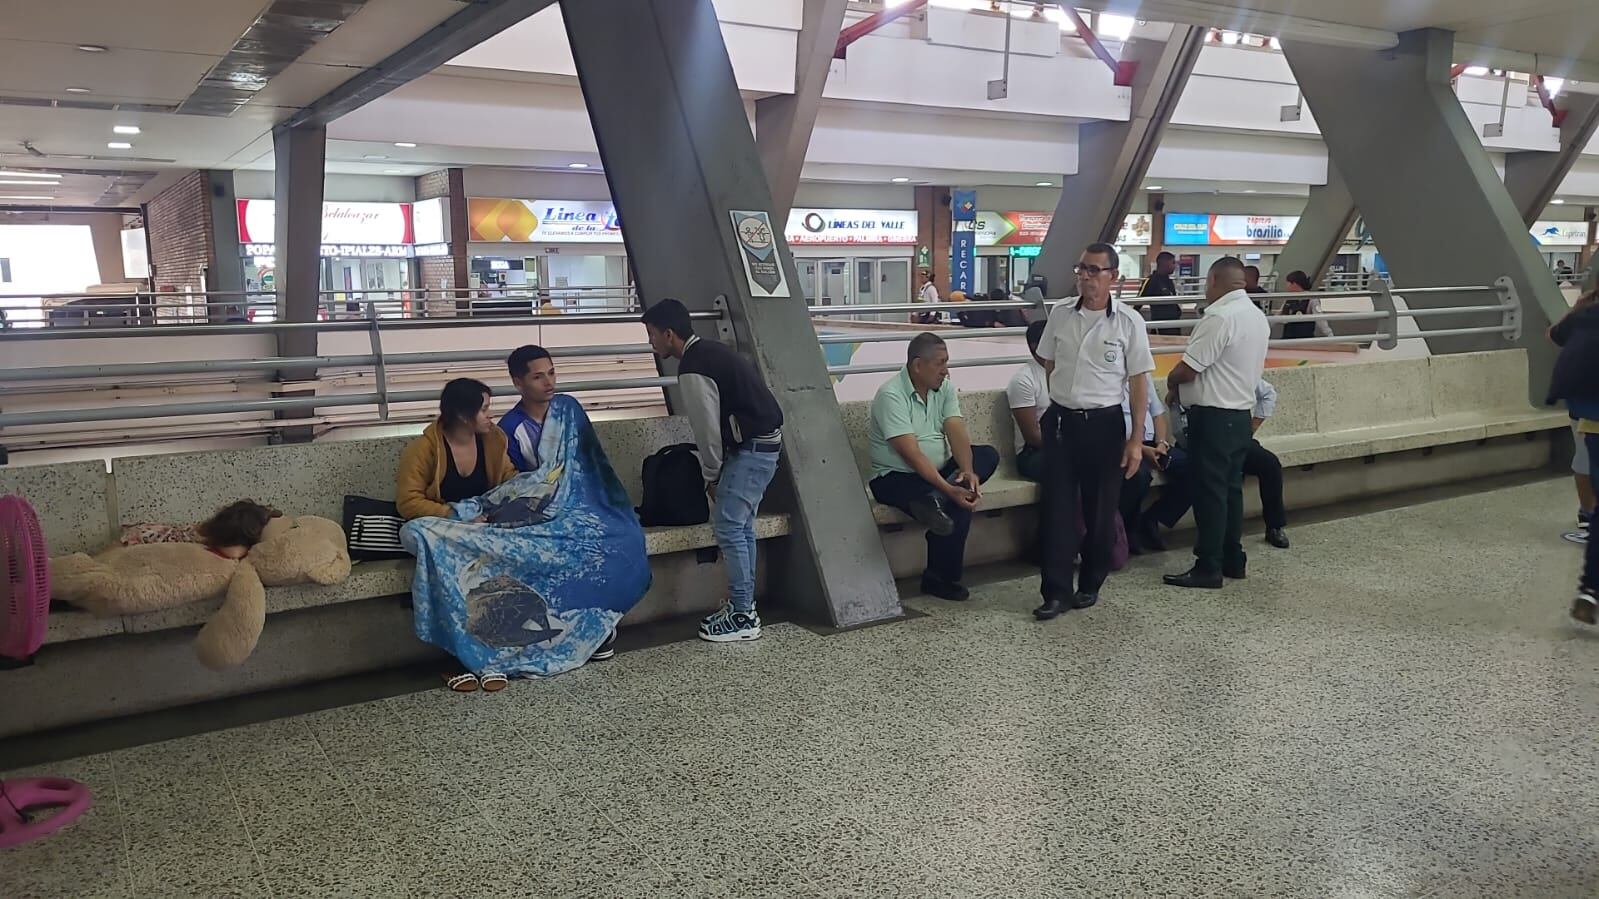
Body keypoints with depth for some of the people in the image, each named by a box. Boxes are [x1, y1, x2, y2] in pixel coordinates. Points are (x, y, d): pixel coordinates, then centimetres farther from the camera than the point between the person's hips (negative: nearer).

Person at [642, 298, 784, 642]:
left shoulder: (693, 370, -16)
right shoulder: (711, 352, 15)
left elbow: (708, 429, -14)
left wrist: (711, 476, 0)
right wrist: (717, 472, 18)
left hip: (751, 449, -10)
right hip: (766, 441, 10)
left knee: (727, 526, -5)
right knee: (740, 525, 15)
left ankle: (743, 616, 0)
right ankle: (742, 605, 22)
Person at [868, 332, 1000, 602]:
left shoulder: (945, 387, 3)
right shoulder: (891, 395, -19)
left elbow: (956, 433, -9)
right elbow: (912, 454, -26)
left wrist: (968, 471, -28)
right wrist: (948, 489, -34)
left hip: (939, 470, 8)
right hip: (895, 477, -8)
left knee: (988, 455, -14)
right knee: (958, 505, -29)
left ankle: (934, 502, -31)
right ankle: (940, 579, -14)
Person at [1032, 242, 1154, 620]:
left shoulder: (1128, 322, -5)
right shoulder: (1060, 314, 3)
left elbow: (1138, 382, -3)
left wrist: (1136, 439, -6)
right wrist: (1057, 408, 11)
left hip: (1104, 423, -2)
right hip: (1061, 420, 2)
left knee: (1100, 511, 8)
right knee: (1058, 508, 0)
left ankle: (1091, 584, 25)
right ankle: (1056, 592, 5)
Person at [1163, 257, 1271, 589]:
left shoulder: (1219, 317, -19)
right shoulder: (1258, 316, 12)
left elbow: (1187, 370, -19)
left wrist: (1172, 383, 3)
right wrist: (1184, 385, 12)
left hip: (1212, 416, -9)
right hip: (1241, 412, 9)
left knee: (1210, 490, -3)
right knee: (1231, 487, 16)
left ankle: (1209, 567, 2)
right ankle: (1233, 558, 24)